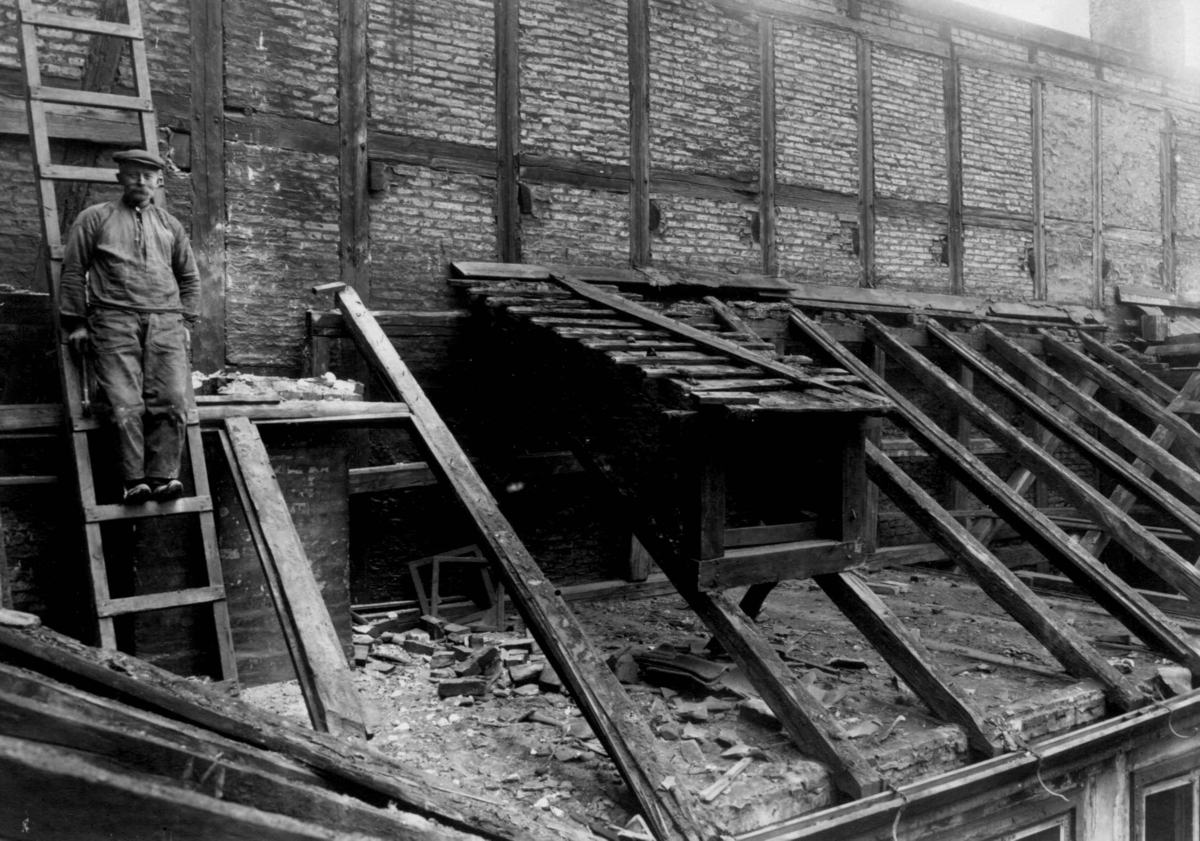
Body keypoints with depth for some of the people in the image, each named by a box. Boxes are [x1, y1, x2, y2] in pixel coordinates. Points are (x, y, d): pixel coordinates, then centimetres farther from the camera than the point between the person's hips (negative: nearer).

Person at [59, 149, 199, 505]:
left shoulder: (170, 225, 23)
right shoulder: (94, 218, 14)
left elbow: (190, 277, 27)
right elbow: (73, 271, 10)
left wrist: (186, 321, 15)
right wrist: (75, 322, 3)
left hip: (166, 322, 3)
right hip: (115, 320, -2)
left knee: (173, 401, -14)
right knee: (127, 404, -15)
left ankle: (163, 476, -12)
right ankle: (135, 481, -13)